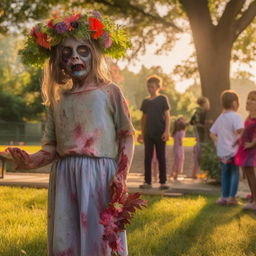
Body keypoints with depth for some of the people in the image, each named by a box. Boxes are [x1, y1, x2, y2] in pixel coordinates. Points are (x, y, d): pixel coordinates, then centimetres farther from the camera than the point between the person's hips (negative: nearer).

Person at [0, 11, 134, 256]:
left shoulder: (110, 92, 3)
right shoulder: (58, 98, 12)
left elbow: (126, 136, 2)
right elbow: (53, 146, 10)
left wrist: (121, 175, -9)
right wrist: (32, 160, -10)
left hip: (100, 176, -3)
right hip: (65, 179, 4)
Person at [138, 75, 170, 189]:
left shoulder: (163, 99, -1)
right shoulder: (145, 101, 11)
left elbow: (167, 116, -5)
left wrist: (167, 131, -13)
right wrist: (142, 133, 14)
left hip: (160, 133, -4)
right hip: (148, 134, 4)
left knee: (161, 157, 1)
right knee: (147, 157, 3)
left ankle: (163, 182, 6)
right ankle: (147, 181, 7)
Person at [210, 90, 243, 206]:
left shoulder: (220, 118, 11)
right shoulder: (235, 116, -11)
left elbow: (212, 134, 13)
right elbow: (239, 130, -27)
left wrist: (218, 142, 11)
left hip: (222, 152, 6)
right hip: (233, 151, -6)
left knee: (225, 173, 14)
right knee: (234, 172, 6)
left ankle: (224, 197, 16)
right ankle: (232, 197, 4)